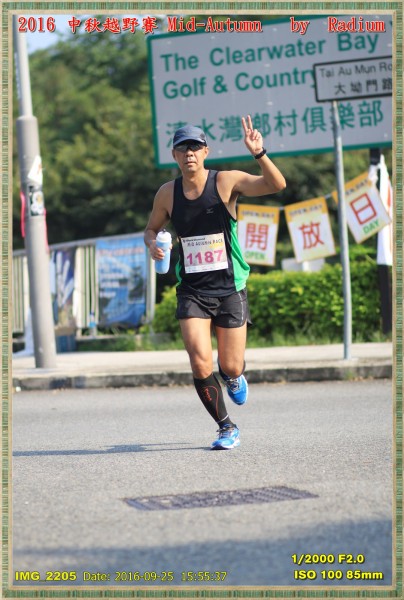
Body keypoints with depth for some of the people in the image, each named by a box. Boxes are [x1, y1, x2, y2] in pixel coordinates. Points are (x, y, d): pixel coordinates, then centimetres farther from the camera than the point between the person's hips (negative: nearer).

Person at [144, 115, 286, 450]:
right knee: (200, 363, -14)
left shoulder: (226, 182, -9)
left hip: (229, 288, -2)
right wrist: (152, 244, -6)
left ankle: (234, 376, 43)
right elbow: (152, 228, 17)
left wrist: (259, 154, -38)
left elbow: (277, 185, -21)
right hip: (191, 291, 2)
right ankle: (227, 428, 7)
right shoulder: (167, 193, 1)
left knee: (230, 367, 2)